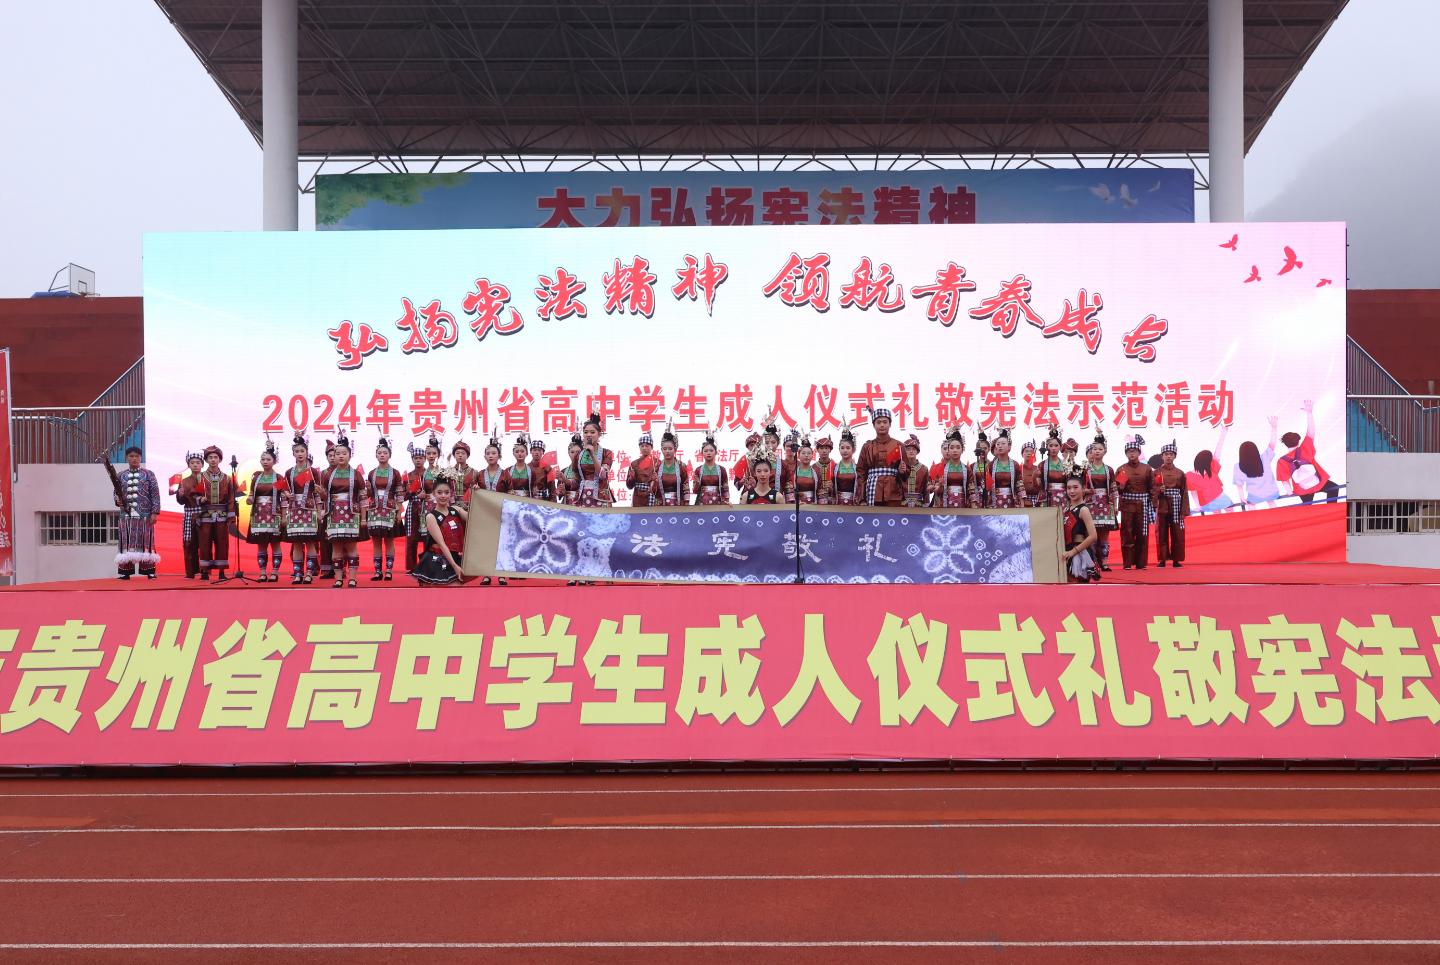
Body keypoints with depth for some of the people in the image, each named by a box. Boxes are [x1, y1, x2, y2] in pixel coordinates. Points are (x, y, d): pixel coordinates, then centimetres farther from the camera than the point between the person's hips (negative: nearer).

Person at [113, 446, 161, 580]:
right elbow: (116, 493, 16)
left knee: (146, 543, 0)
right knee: (127, 543, 3)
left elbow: (155, 494, 0)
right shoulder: (120, 476, 11)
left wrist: (155, 512, -7)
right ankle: (126, 572, 7)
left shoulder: (148, 474, 4)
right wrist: (118, 500, -7)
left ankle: (149, 571, 5)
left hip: (145, 515, -2)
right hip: (127, 515, 2)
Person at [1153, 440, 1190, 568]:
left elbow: (1184, 493, 5)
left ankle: (1176, 559, 7)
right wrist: (1159, 490, -18)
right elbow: (1152, 491, 4)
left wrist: (1184, 510, -2)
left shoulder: (1180, 474, 8)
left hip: (1176, 508, 1)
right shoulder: (1156, 473, 6)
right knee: (1161, 533, 0)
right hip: (1162, 507, -1)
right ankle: (1162, 559, 5)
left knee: (1177, 534, 0)